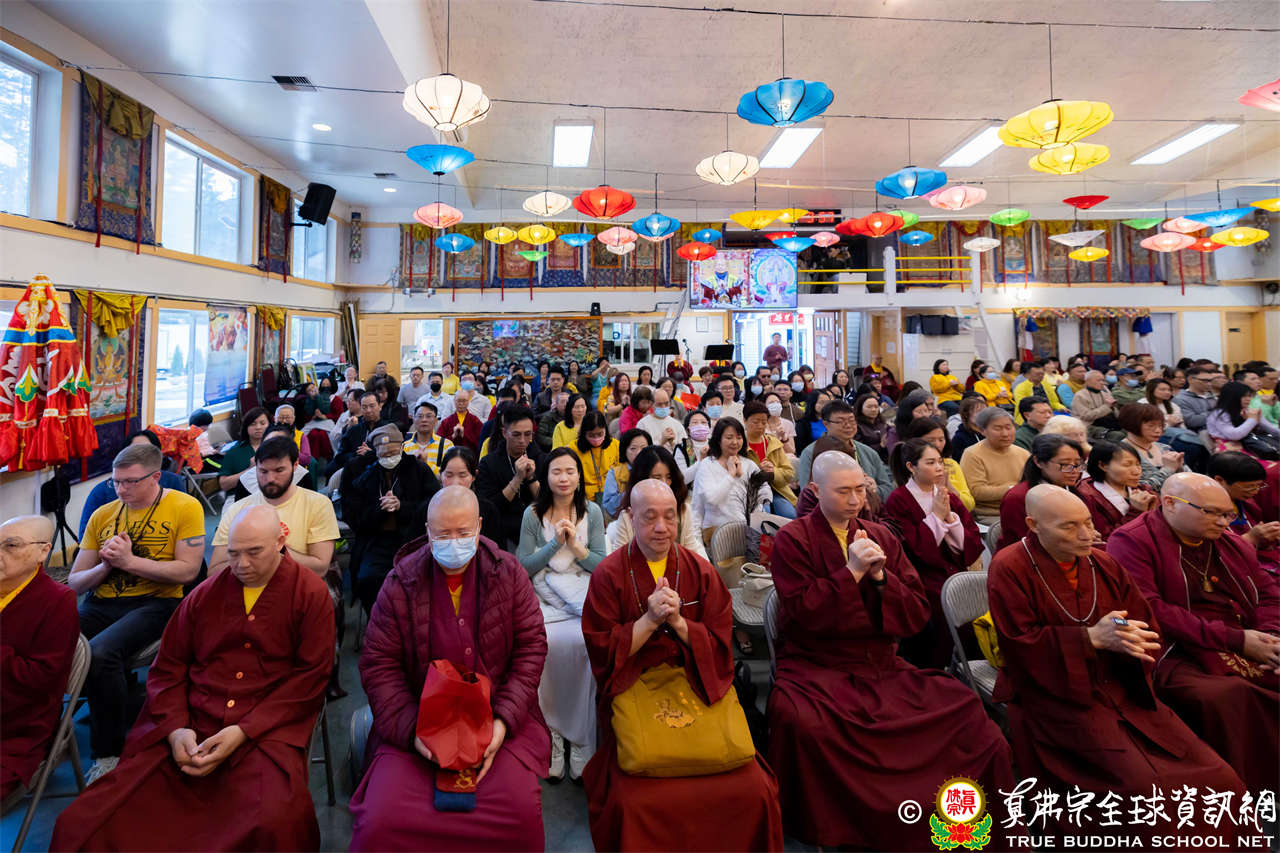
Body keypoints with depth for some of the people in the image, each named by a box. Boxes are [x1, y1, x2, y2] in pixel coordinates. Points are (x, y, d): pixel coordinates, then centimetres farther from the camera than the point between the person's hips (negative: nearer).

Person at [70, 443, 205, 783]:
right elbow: (74, 582, 15)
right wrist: (105, 565, -6)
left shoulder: (185, 507, -1)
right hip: (99, 605, 5)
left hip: (153, 603, -5)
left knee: (99, 653, -32)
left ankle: (110, 754, -10)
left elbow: (188, 570, -10)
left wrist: (129, 561, -12)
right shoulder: (102, 515, 15)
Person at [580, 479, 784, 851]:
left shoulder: (701, 571, 4)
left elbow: (720, 646, 0)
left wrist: (678, 620, -17)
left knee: (753, 789, -12)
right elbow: (602, 652, -6)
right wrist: (650, 619, -19)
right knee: (632, 801, -20)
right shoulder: (608, 574, -3)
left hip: (697, 692, 2)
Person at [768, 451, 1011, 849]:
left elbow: (917, 615, 7)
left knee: (966, 708, -15)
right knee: (802, 719, -34)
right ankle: (828, 833, -8)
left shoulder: (881, 536, 11)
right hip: (816, 668, -4)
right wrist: (852, 571, -17)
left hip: (883, 667, 5)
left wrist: (881, 576, -10)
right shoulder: (791, 540, -3)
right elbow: (802, 614, -12)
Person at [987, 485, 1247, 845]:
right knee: (1147, 789, -22)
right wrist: (1091, 638, -21)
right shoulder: (1009, 569, -11)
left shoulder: (1104, 564, 9)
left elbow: (1147, 627, 8)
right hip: (1058, 698, -6)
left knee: (1219, 780, -3)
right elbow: (1020, 647, -15)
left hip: (1123, 690, 7)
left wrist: (1131, 641, -16)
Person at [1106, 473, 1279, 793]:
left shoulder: (1232, 544, 21)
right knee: (1226, 695, -34)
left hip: (1248, 647, 8)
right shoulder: (1131, 541, -7)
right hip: (1179, 653, -7)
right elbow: (1148, 610, -17)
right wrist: (1234, 639, -15)